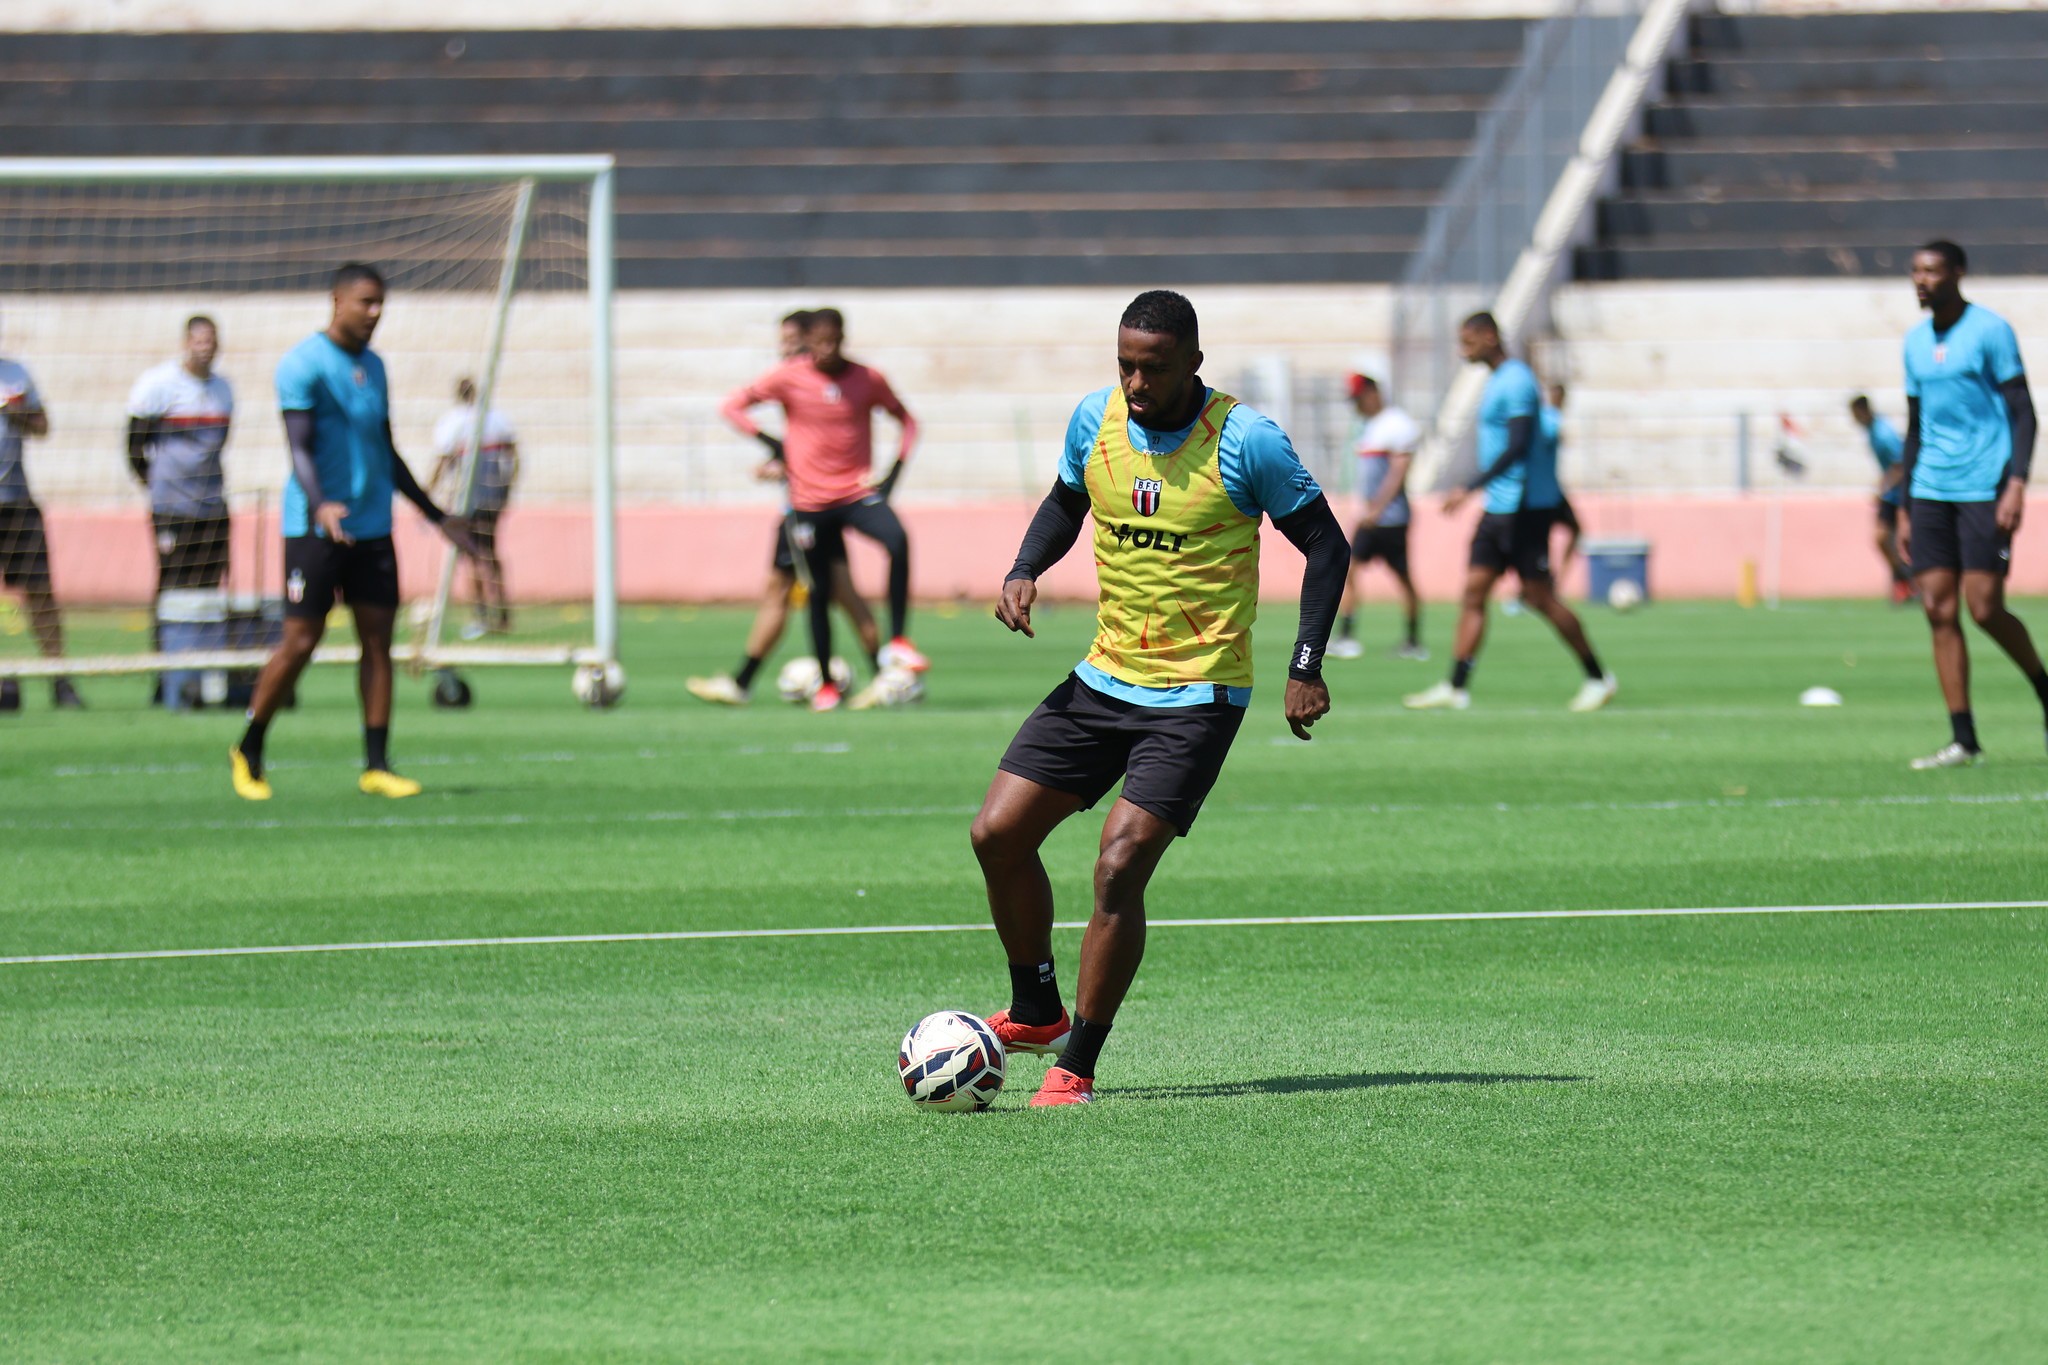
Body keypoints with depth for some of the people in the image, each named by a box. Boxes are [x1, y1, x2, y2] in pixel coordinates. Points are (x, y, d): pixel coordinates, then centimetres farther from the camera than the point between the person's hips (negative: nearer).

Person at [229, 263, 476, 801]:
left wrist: (436, 516, 27)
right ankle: (248, 751, 9)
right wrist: (320, 505, -32)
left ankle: (376, 766, 1)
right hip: (315, 529, -7)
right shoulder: (304, 364, -7)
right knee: (301, 642, -7)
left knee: (378, 639, 0)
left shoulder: (374, 367, 16)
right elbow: (300, 448, -16)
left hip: (372, 528, 7)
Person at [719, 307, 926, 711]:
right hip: (809, 501, 0)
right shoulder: (790, 378, -4)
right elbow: (733, 405, 1)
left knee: (898, 540, -30)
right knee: (819, 593, 7)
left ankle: (898, 643, -23)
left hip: (858, 493, 0)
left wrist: (894, 474, -1)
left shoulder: (867, 379, -1)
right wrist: (773, 446, -9)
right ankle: (826, 685, 23)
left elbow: (905, 420, 11)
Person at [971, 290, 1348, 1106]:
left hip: (1197, 699, -6)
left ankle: (1076, 1066, -4)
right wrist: (1024, 571, 0)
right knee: (998, 833, 0)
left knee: (1119, 869, -17)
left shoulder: (1246, 443, -13)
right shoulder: (1095, 421, 1)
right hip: (1104, 678, 6)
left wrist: (1306, 666, -12)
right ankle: (1035, 1014, 22)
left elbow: (1325, 545, -4)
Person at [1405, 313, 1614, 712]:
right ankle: (1455, 688, 0)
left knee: (1540, 597, -4)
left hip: (1524, 510, -10)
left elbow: (1517, 447, -23)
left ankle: (1598, 678, 7)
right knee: (1473, 592, 3)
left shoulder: (1516, 381, -15)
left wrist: (1471, 488, -25)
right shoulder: (1498, 380, 16)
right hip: (1499, 510, 10)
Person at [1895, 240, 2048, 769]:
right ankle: (1963, 740, -1)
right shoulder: (1916, 342, 15)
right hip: (1931, 489, 6)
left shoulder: (1990, 330, -4)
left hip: (1984, 487, -6)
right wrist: (1904, 509, 19)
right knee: (1938, 610, -2)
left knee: (1984, 608, -11)